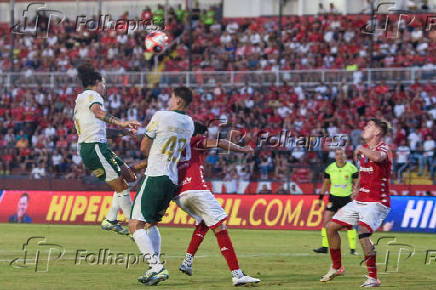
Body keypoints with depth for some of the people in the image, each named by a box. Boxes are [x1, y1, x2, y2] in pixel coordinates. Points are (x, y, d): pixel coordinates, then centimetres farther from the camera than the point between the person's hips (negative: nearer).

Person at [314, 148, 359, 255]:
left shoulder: (351, 168, -3)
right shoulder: (330, 168, 4)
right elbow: (326, 184, 12)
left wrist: (355, 194, -12)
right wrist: (320, 198, 9)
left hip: (347, 198, -2)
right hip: (333, 197, 2)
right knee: (326, 221, -5)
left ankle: (353, 248, 3)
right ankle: (324, 247, 2)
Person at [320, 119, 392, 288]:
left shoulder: (383, 149, -13)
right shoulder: (364, 148, 13)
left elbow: (377, 157, -40)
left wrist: (361, 149, -24)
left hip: (376, 202, -9)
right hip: (359, 201, 9)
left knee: (363, 232, -29)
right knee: (331, 227, 9)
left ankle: (373, 278, -21)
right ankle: (336, 268, 25)